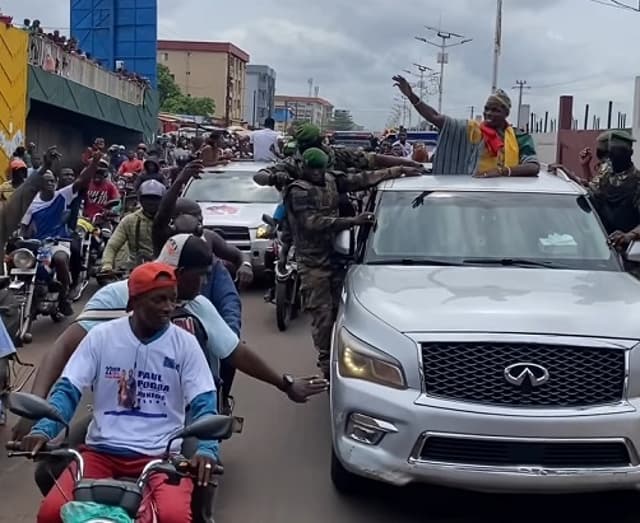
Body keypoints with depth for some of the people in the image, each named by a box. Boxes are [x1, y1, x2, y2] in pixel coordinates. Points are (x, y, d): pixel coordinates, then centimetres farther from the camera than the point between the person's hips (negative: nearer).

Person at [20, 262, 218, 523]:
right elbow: (68, 390, 0)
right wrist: (43, 429, -19)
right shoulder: (101, 336, 1)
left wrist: (206, 447, -24)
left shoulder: (185, 343, -1)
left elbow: (203, 403, -4)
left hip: (161, 454, -1)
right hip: (102, 450, 2)